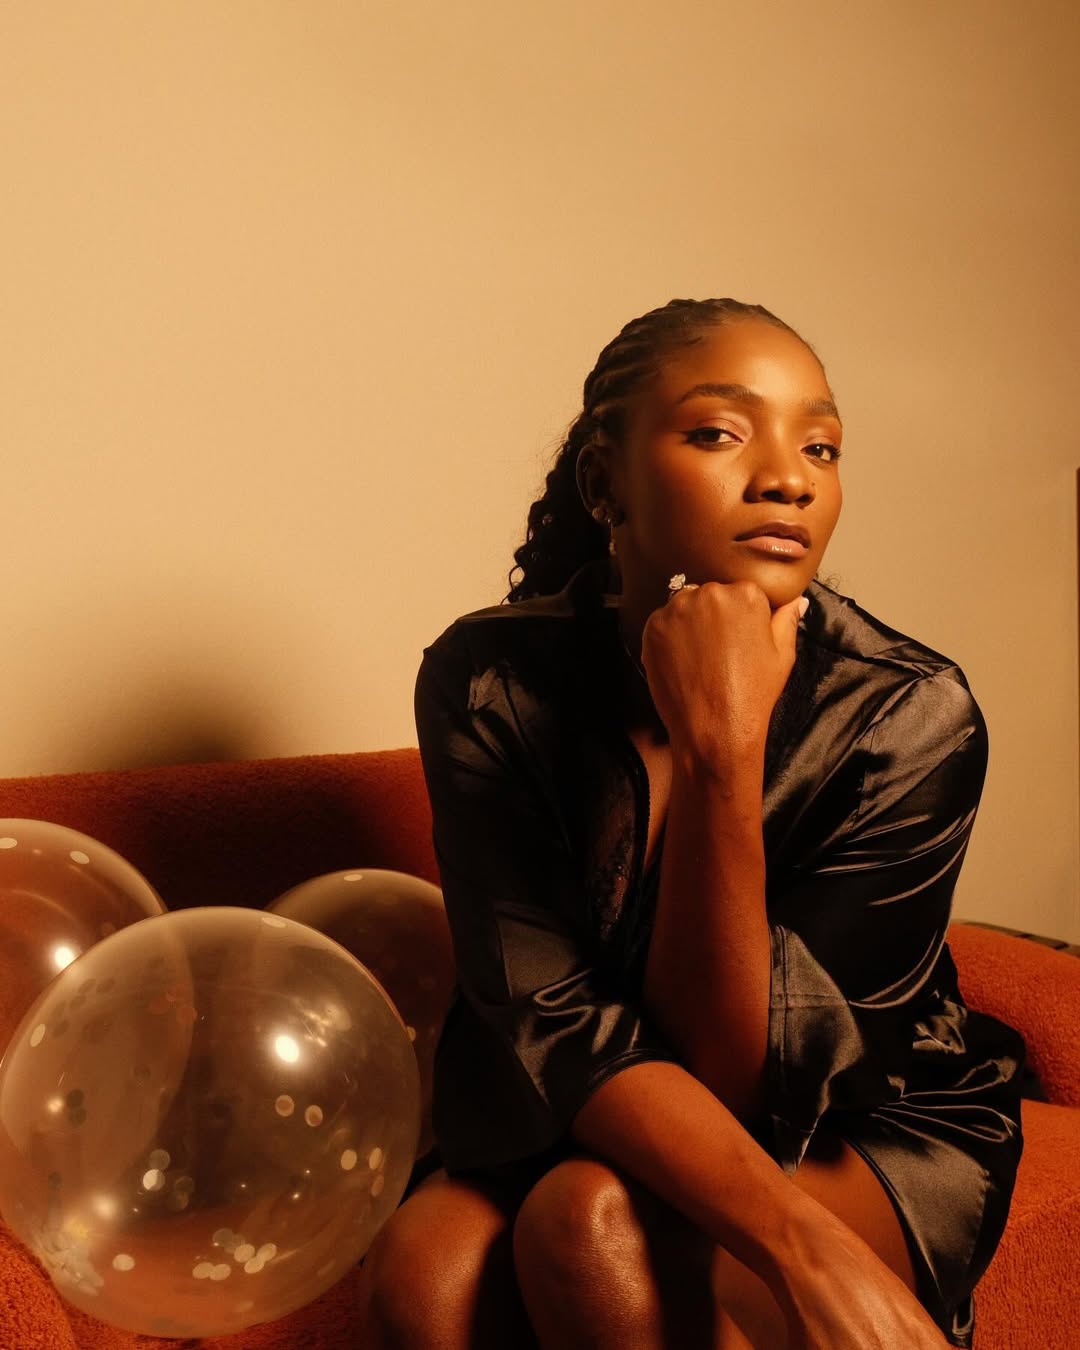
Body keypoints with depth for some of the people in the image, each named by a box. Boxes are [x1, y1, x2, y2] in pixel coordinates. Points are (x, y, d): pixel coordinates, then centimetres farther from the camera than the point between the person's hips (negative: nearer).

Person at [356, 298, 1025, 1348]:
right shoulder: (488, 681, -16)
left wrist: (721, 752, -35)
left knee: (599, 1227, -30)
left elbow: (735, 1078, -22)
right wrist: (808, 1249, -36)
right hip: (575, 1128, 2)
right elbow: (556, 1023, -21)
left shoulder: (911, 717, -21)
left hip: (873, 1134, -1)